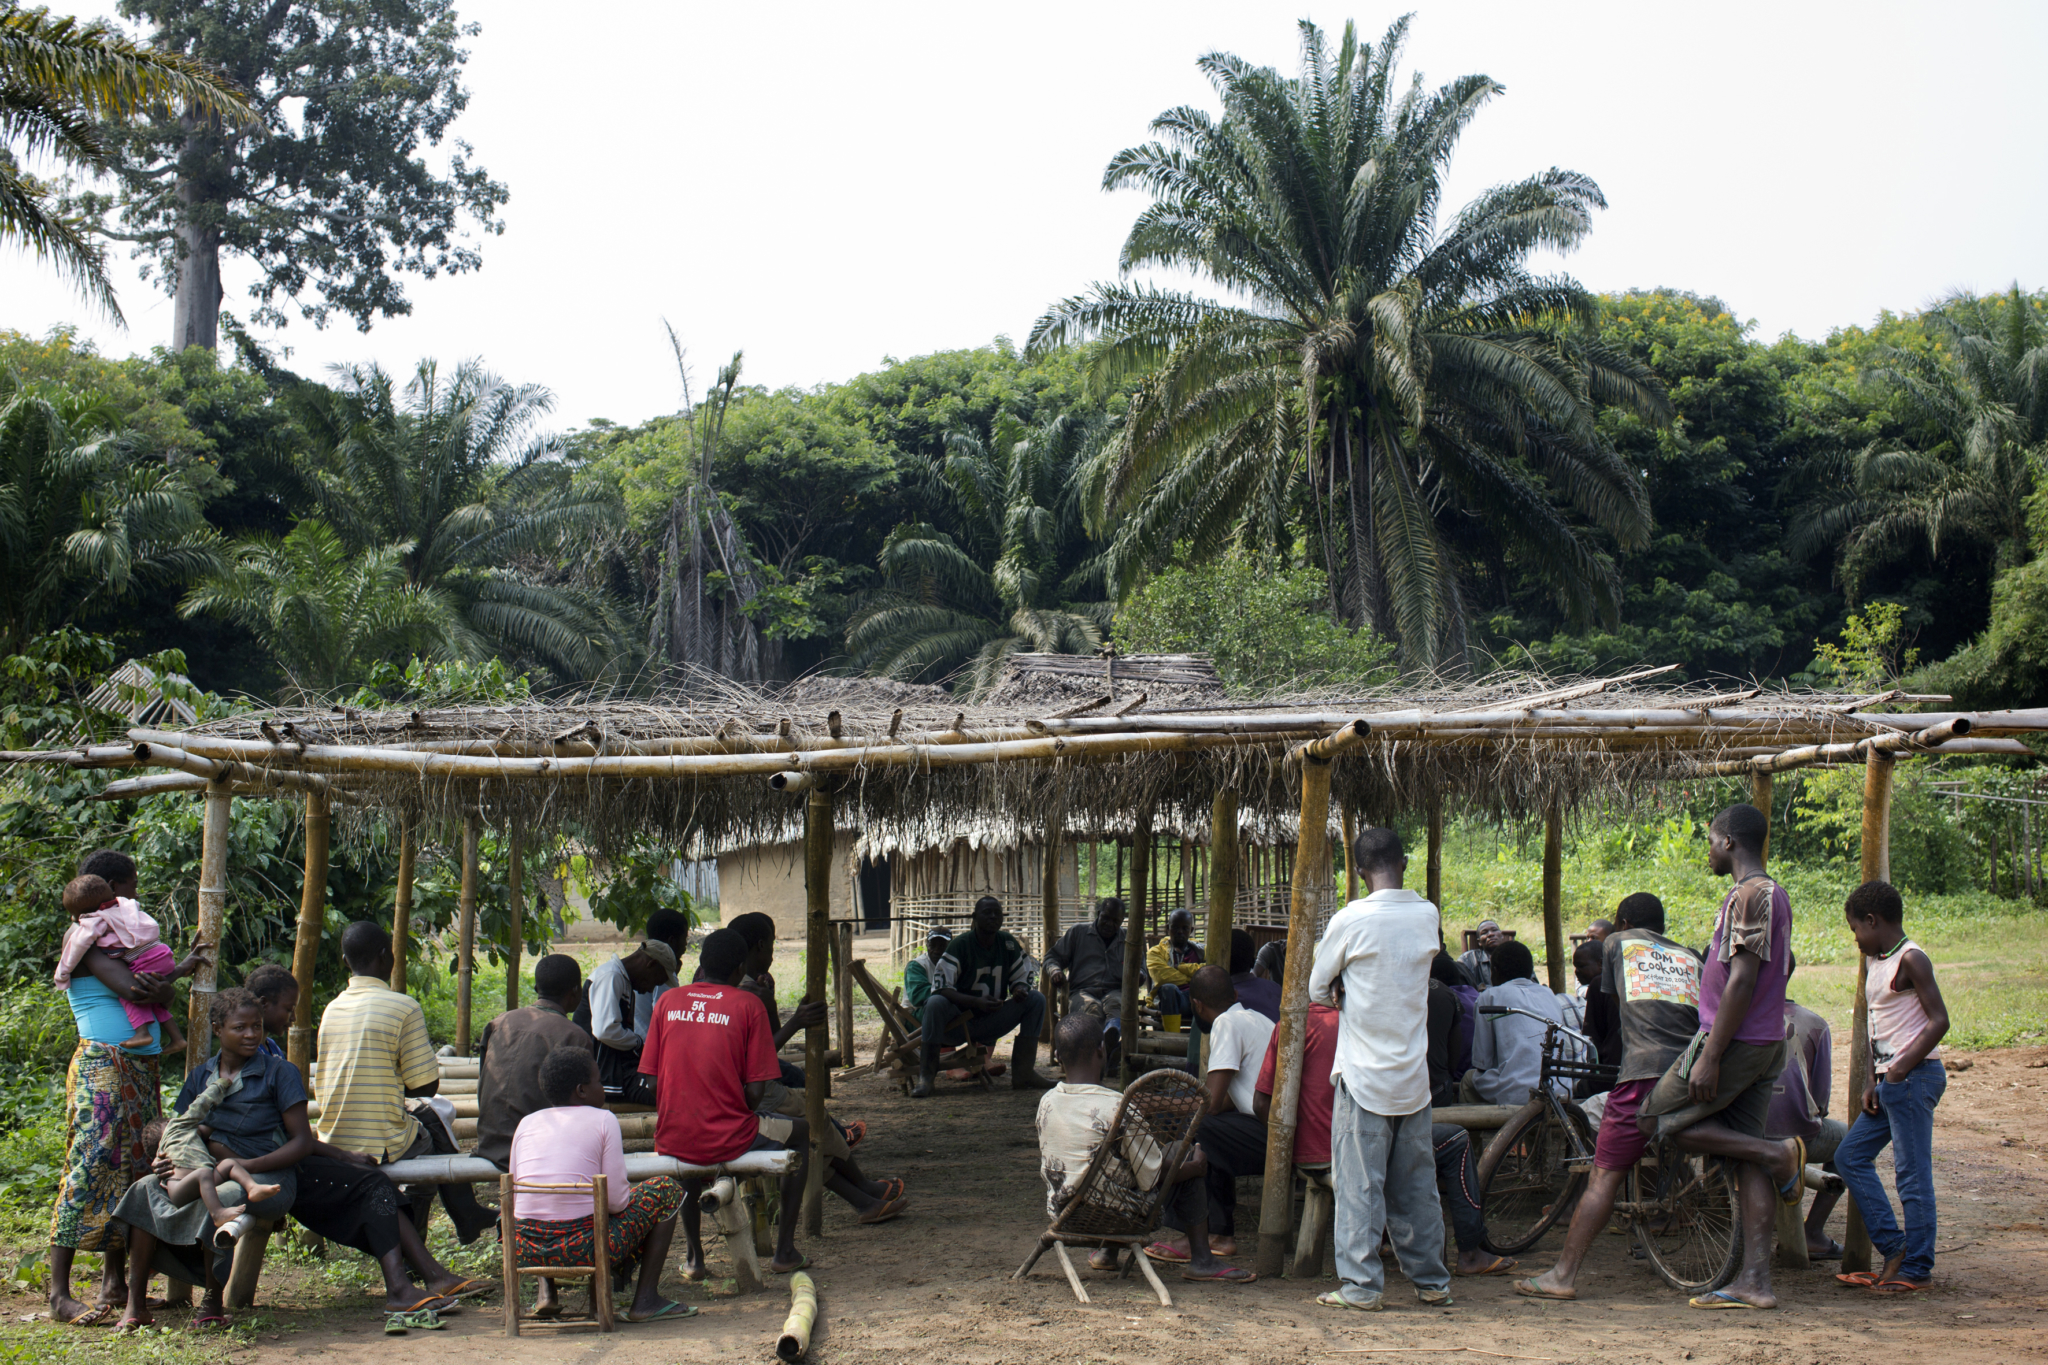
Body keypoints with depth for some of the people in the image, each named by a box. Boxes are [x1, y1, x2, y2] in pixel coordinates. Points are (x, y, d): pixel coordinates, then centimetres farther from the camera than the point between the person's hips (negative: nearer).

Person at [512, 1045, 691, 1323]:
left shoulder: (527, 1123, 11)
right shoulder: (602, 1119, -1)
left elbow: (515, 1194, 14)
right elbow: (616, 1200, -7)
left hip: (526, 1250, 5)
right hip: (582, 1249, -5)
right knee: (668, 1189, 15)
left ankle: (546, 1294, 26)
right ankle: (645, 1300, 11)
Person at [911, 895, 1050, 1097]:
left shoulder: (1008, 944, 1)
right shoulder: (960, 944, -13)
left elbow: (1021, 978, 10)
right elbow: (940, 988, -20)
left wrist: (1020, 990, -16)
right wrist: (977, 1002, -33)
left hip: (991, 1023, 5)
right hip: (959, 1019, -4)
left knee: (1036, 1000, -10)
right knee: (935, 1003, -35)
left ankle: (1023, 1073, -15)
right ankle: (926, 1077, -28)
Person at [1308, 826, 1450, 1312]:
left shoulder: (1352, 919, -12)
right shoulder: (1428, 916, 1)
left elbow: (1317, 989, -1)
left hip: (1363, 1075, -5)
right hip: (1414, 1076, 5)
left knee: (1359, 1183, 0)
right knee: (1416, 1182, 13)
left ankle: (1360, 1285, 1)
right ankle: (1431, 1280, 19)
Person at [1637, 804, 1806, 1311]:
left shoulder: (1748, 895, -16)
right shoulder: (1775, 894, 15)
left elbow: (1742, 980, -22)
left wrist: (1709, 1056, -22)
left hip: (1734, 1040, -10)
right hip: (1767, 1043, 10)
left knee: (1659, 1119, 1)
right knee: (1746, 1157, 7)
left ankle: (1779, 1154, -3)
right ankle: (1755, 1281, 4)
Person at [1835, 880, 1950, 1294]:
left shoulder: (1910, 959, -10)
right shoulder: (1872, 963, 16)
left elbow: (1938, 1020, -17)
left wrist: (1902, 1068, -20)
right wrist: (1872, 1083, 10)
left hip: (1915, 1075, -10)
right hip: (1889, 1079, 10)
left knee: (1911, 1173, -6)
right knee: (1850, 1157, 10)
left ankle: (1917, 1268, 1)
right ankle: (1894, 1248, 12)